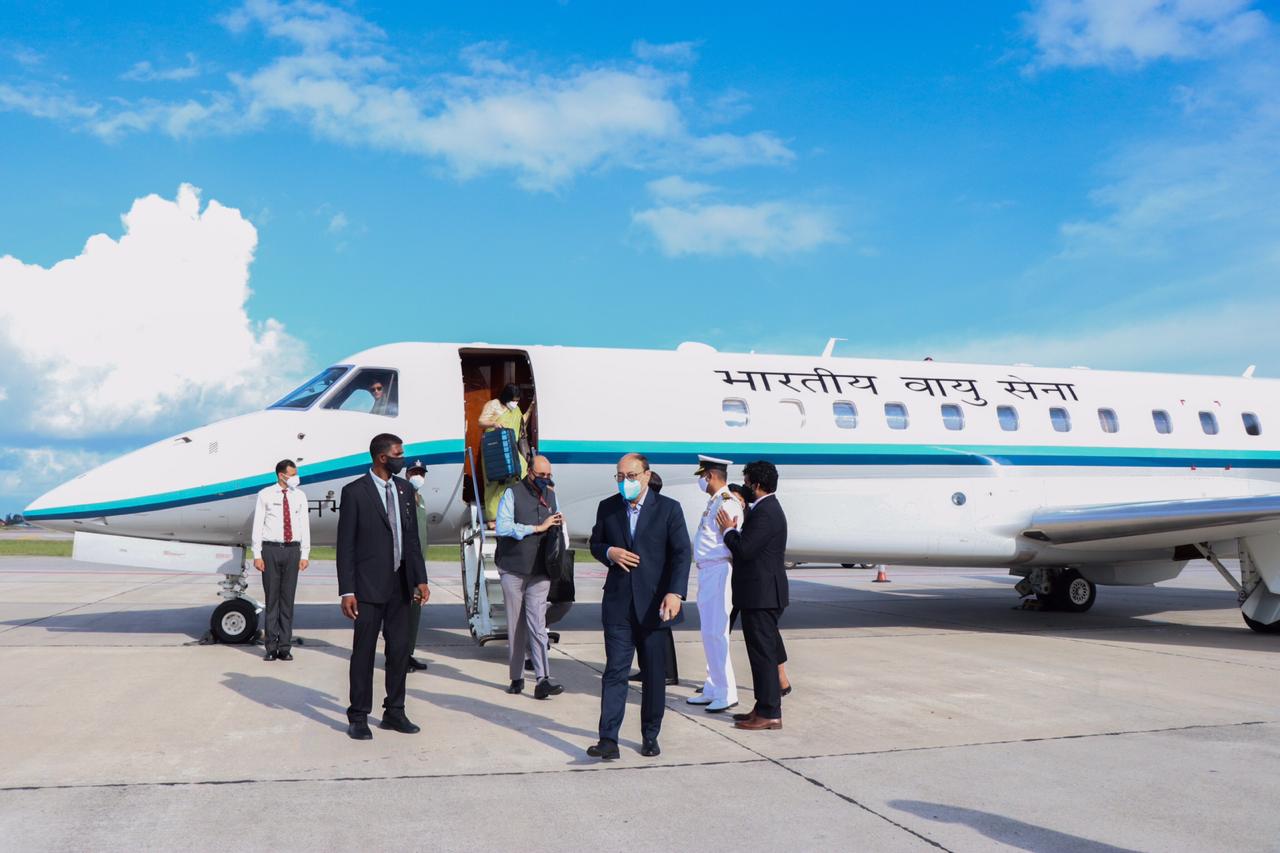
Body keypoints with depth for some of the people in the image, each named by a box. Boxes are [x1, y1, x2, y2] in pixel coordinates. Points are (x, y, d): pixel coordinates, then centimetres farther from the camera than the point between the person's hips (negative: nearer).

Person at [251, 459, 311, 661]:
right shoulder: (265, 495, 1)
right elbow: (257, 525, 0)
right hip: (271, 549, -2)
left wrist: (305, 555, 1)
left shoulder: (299, 496, 7)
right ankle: (271, 647, 9)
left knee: (288, 599, 4)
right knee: (271, 598, 2)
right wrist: (257, 555, -4)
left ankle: (285, 647, 10)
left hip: (292, 550, 2)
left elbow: (305, 526, 7)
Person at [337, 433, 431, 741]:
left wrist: (420, 579, 5)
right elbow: (345, 545, -9)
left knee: (400, 649, 10)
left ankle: (394, 712, 23)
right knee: (363, 651, 3)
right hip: (368, 587, -6)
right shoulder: (354, 492, -8)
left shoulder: (404, 489, 9)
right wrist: (346, 591, -13)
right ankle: (358, 717, 14)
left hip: (399, 584, 6)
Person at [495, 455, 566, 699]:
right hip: (513, 570, -2)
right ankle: (516, 678, 16)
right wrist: (538, 528, -14)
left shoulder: (550, 496, 13)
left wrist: (560, 525, -2)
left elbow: (557, 533, 22)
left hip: (540, 572, 2)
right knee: (515, 626, 5)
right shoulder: (513, 494, -2)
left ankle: (543, 680, -14)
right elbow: (502, 528, -15)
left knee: (537, 625, -7)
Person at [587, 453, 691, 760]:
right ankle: (608, 740, -5)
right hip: (618, 604, 2)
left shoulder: (669, 509, -2)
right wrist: (610, 552, -8)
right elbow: (595, 543, 17)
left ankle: (650, 736, 21)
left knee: (654, 674, 8)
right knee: (615, 671, -4)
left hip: (654, 604, -1)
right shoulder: (607, 507, 7)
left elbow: (682, 553, -7)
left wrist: (675, 592, -20)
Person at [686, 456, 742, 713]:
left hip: (718, 573, -10)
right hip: (706, 573, 10)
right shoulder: (713, 502, 17)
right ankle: (713, 689, 24)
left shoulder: (728, 503, -15)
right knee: (710, 632, 15)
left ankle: (726, 693, -2)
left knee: (714, 633, -9)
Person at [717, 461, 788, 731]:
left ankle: (769, 714, 1)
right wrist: (734, 530, 10)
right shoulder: (768, 508, 16)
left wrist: (729, 530, -8)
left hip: (761, 595, -11)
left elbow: (745, 549, -23)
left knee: (763, 653, -5)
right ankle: (764, 708, 22)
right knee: (763, 652, 15)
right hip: (762, 594, 11)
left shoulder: (765, 512, -18)